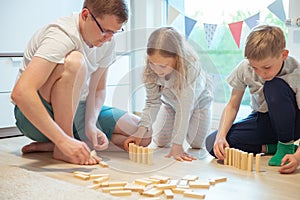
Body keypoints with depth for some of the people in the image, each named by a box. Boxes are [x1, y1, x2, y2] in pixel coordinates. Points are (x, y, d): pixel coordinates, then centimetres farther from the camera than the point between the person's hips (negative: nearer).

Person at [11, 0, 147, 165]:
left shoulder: (107, 42, -4)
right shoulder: (61, 36, -27)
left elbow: (98, 89, 3)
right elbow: (21, 93, -39)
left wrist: (91, 124, -17)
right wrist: (64, 140, -44)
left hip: (73, 109, 8)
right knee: (74, 61, -33)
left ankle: (49, 144, -8)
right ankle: (62, 148, -23)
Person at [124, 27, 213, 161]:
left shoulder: (189, 67, -45)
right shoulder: (150, 70, -33)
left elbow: (184, 107, -45)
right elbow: (152, 102, -26)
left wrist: (177, 145, -47)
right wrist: (141, 130, -41)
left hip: (198, 101, -3)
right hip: (171, 101, 3)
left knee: (196, 145, -2)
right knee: (160, 143, 1)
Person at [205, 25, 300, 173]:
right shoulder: (244, 68, -18)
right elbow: (232, 106, -7)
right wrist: (220, 136, -24)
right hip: (262, 120, 4)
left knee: (276, 87, -35)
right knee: (213, 144, -18)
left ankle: (286, 145, -15)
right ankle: (270, 148, -6)